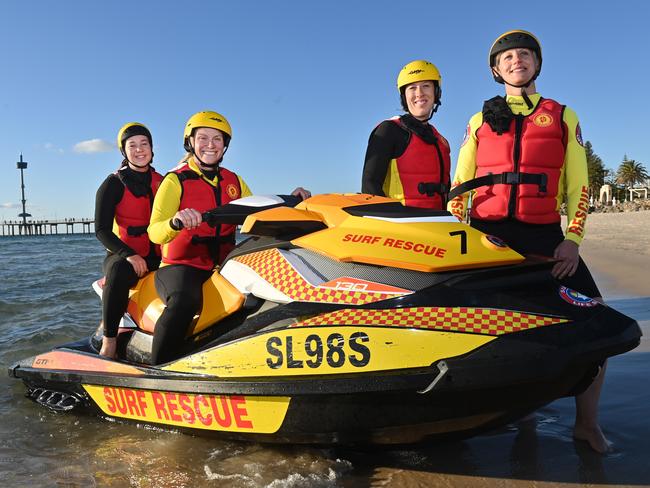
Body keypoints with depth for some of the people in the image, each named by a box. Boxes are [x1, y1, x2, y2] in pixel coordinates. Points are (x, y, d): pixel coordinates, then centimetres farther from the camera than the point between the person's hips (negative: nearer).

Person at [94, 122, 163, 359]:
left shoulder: (162, 182, 12)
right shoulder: (114, 184, -1)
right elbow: (102, 230, -9)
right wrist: (129, 255, -25)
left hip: (158, 257, 5)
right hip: (123, 255, -4)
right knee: (119, 271, -38)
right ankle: (109, 342, -30)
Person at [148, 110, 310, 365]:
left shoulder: (234, 181, 13)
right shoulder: (175, 181, -2)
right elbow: (154, 233, -15)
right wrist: (176, 222, -38)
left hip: (224, 266, 5)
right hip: (181, 265, -5)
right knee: (185, 301, -37)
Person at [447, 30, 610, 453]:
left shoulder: (563, 117, 15)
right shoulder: (480, 121, 16)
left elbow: (578, 184, 8)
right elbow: (459, 185, 14)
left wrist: (573, 239, -5)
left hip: (544, 232, 0)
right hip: (487, 231, 1)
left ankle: (587, 422, 5)